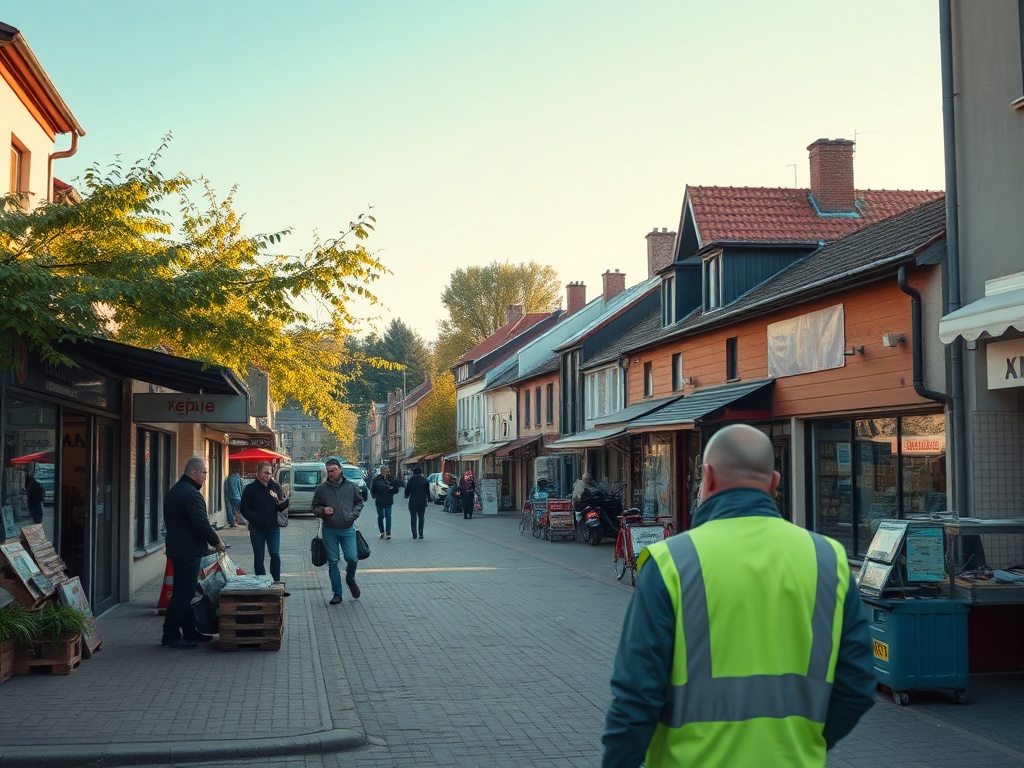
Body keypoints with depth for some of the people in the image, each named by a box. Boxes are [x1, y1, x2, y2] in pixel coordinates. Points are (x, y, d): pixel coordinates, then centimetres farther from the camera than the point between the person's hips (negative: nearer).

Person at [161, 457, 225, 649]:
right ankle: (170, 635, -6)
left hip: (177, 548, 11)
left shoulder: (175, 491, 16)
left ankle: (189, 632, 22)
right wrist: (216, 542, -7)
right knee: (183, 593, -8)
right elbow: (201, 523, -22)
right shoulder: (190, 493, -17)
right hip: (189, 551, -11)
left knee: (184, 592, 15)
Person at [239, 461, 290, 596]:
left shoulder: (275, 487, 7)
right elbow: (244, 509, -3)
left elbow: (281, 507, 12)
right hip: (257, 529, -2)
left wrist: (284, 503, -12)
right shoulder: (250, 489, -2)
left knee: (275, 555, -5)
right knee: (259, 558, 5)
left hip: (273, 528, 2)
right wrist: (254, 518, -18)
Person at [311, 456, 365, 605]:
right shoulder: (321, 488, 0)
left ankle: (350, 579, 25)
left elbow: (359, 502, 14)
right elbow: (314, 507, 7)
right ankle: (337, 593, 13)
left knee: (352, 558, -8)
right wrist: (323, 510, -14)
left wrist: (354, 514, -3)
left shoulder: (350, 486, 4)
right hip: (329, 531, 0)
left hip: (347, 529, 0)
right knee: (333, 562, 4)